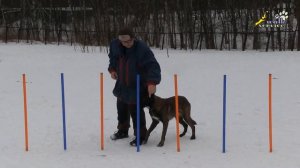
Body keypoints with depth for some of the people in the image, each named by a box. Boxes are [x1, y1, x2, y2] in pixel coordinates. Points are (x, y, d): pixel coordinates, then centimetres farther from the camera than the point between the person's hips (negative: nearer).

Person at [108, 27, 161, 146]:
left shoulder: (142, 49, -28)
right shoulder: (115, 45, -9)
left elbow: (153, 66, -33)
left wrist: (152, 82, -45)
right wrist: (112, 69, -2)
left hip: (138, 87, -7)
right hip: (122, 86, 7)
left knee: (136, 111, -7)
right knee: (122, 109, 21)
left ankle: (140, 136, 9)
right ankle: (123, 131, 42)